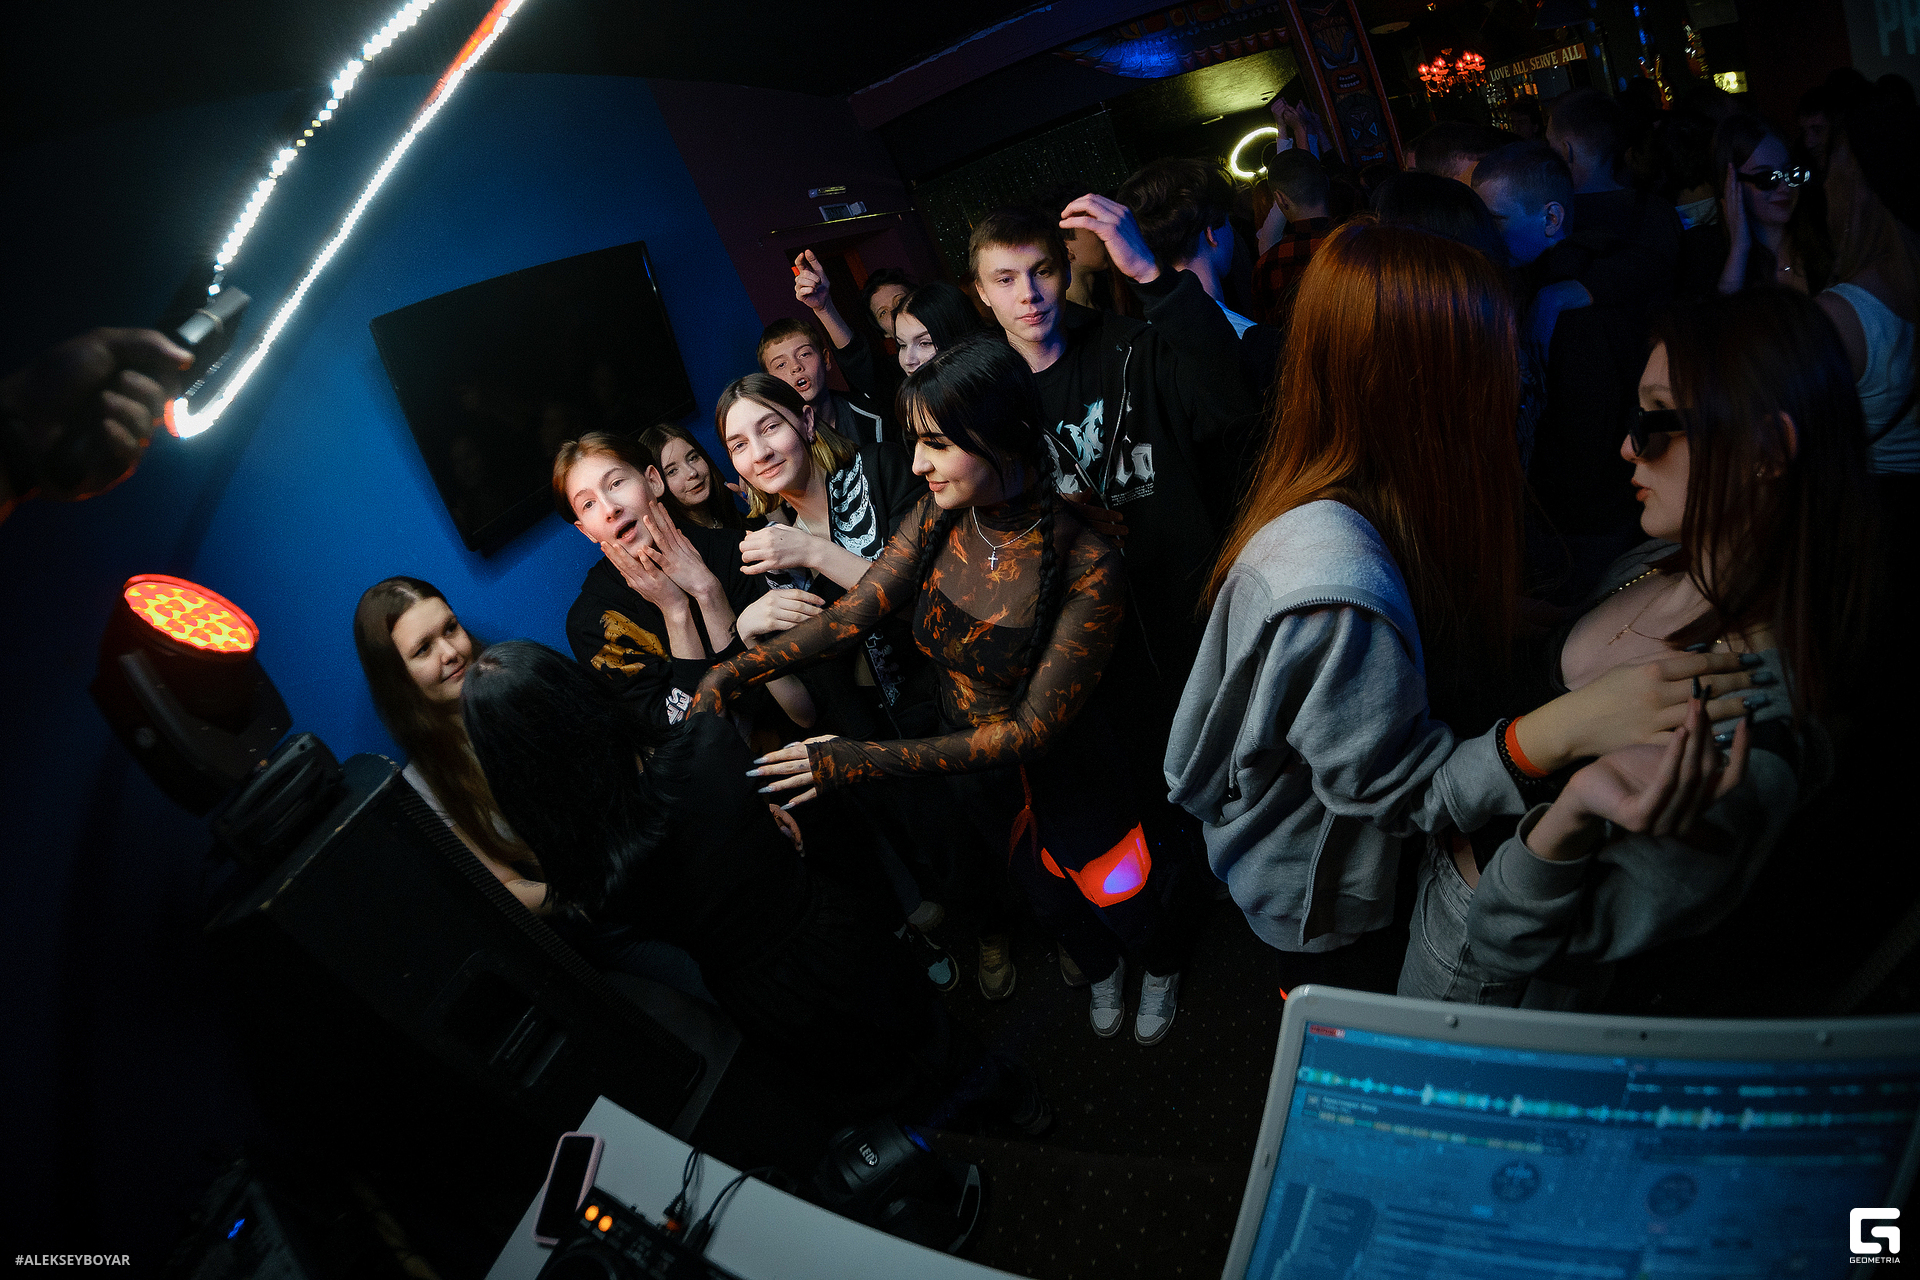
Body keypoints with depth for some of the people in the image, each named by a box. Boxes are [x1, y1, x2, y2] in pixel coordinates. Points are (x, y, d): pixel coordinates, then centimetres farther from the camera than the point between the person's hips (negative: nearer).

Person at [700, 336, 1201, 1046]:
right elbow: (851, 614, -12)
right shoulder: (934, 522, -17)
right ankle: (1101, 970, 64)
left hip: (1068, 777, -4)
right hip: (968, 768, 5)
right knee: (1049, 904, 29)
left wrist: (865, 761, -36)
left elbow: (1035, 729, -31)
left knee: (1126, 913, 21)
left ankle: (1163, 965, 60)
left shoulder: (1086, 566, -33)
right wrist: (733, 671, -25)